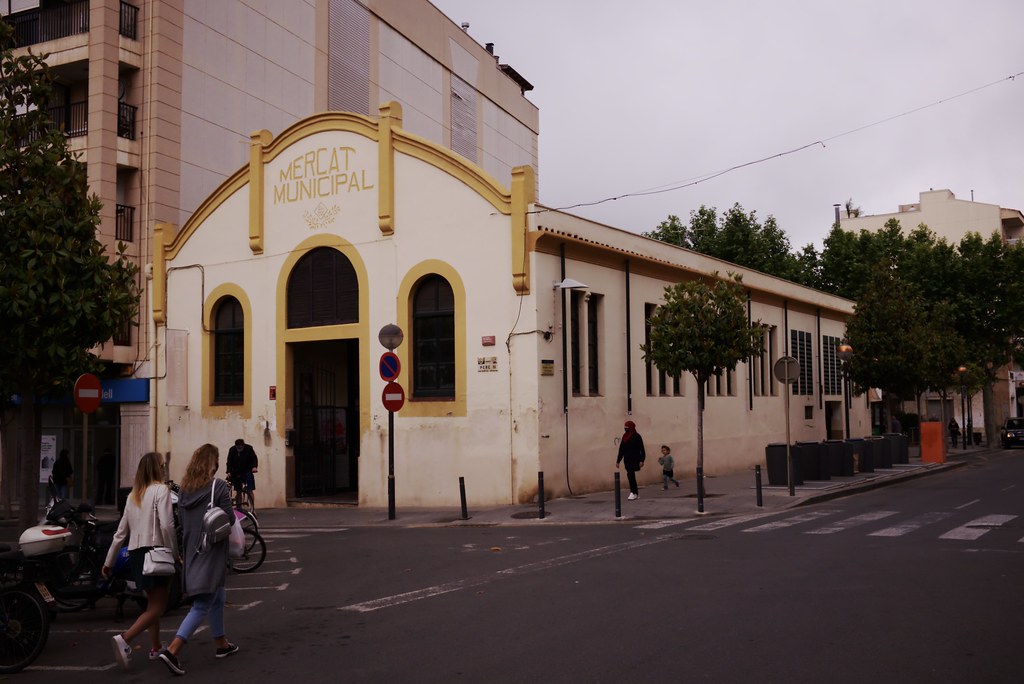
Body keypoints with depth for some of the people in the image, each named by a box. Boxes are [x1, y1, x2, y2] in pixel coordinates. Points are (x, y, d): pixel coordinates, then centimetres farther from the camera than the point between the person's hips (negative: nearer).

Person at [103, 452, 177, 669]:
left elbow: (121, 532, 17)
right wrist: (174, 553, -10)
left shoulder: (133, 495, 16)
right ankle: (124, 639, -22)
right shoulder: (160, 490, -6)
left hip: (136, 553, 8)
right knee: (157, 607, -6)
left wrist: (109, 562, 21)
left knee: (152, 602, 19)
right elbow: (166, 525, -18)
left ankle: (155, 647, 24)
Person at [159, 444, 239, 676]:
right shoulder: (219, 487, -15)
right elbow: (229, 519, -15)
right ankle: (172, 650, -14)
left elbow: (181, 520, 9)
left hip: (192, 552, 7)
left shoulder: (184, 489, 4)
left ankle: (221, 644, 32)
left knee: (217, 598, 22)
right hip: (212, 553, -7)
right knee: (202, 606, -4)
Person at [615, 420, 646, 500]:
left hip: (634, 460, -7)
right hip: (627, 460, 7)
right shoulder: (624, 436, 12)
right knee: (631, 476, 8)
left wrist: (641, 460, -17)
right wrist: (618, 461, 14)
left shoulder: (636, 436, -6)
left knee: (630, 474, -17)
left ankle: (633, 493, -14)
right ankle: (636, 493, 16)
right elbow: (621, 449, 16)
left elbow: (641, 449, -9)